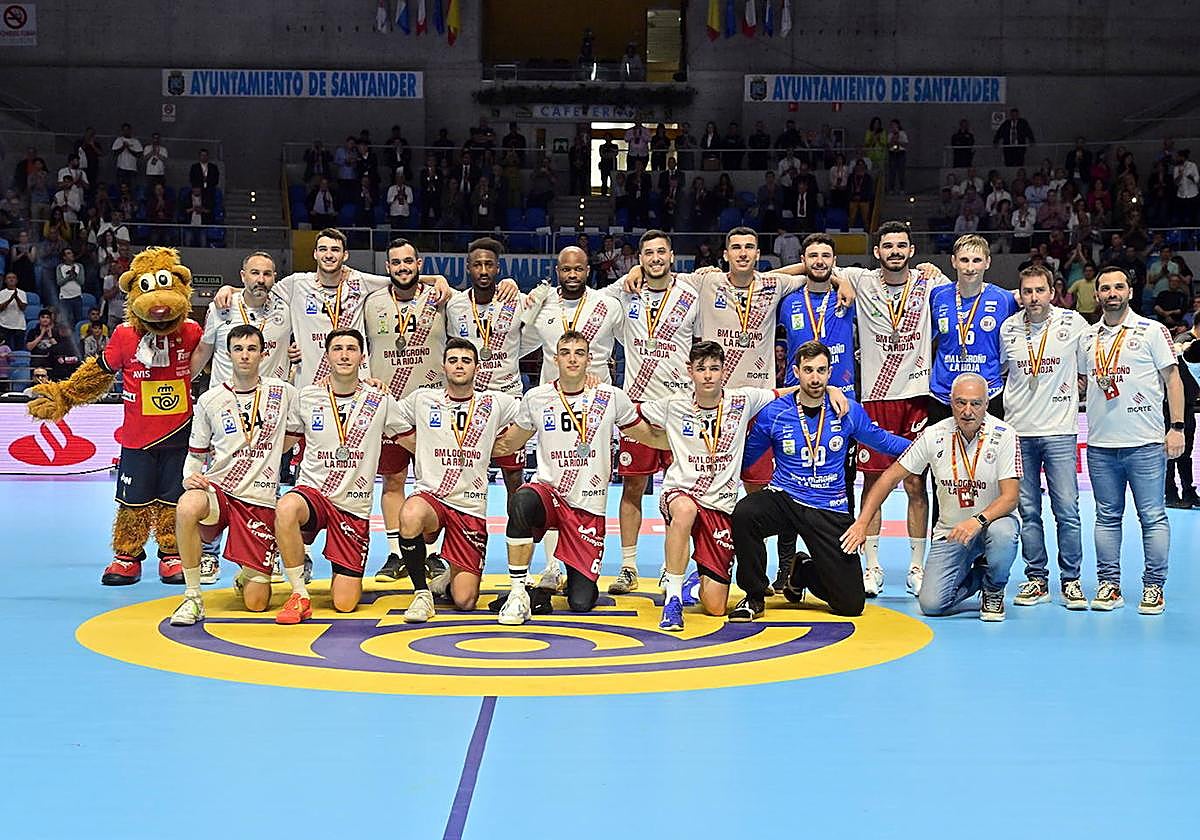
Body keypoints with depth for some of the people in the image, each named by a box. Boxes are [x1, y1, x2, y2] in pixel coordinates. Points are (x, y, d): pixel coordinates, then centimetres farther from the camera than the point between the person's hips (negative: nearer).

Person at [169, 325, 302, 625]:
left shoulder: (283, 392, 4)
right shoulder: (210, 400, 3)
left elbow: (293, 435, 20)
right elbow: (195, 454, 9)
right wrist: (190, 477, -11)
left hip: (260, 499, 0)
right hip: (217, 489, 0)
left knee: (256, 603, -6)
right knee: (187, 508, -41)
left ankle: (247, 577, 35)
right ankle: (192, 598, -23)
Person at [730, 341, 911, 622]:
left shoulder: (848, 411, -1)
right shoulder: (773, 413, -3)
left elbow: (882, 440, 16)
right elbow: (744, 457, 10)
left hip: (830, 511, 1)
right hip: (783, 500, -1)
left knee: (851, 604, -4)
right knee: (745, 514, -37)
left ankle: (803, 572, 31)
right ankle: (754, 597, -11)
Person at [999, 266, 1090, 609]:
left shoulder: (1074, 323, -1)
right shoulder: (1008, 328, 4)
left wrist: (1074, 387, 7)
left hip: (1059, 431, -2)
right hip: (1018, 432, 2)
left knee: (1067, 510, -5)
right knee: (1028, 511, 6)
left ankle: (1071, 581, 5)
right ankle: (1036, 579, 14)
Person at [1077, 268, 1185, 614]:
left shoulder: (1152, 331, 1)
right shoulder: (1087, 337, 11)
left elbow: (1172, 379, 0)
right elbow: (1079, 379, 25)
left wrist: (1177, 427, -6)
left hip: (1146, 443, -4)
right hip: (1100, 443, 4)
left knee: (1153, 517, -2)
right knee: (1107, 517, 7)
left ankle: (1154, 587, 5)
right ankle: (1109, 584, 13)